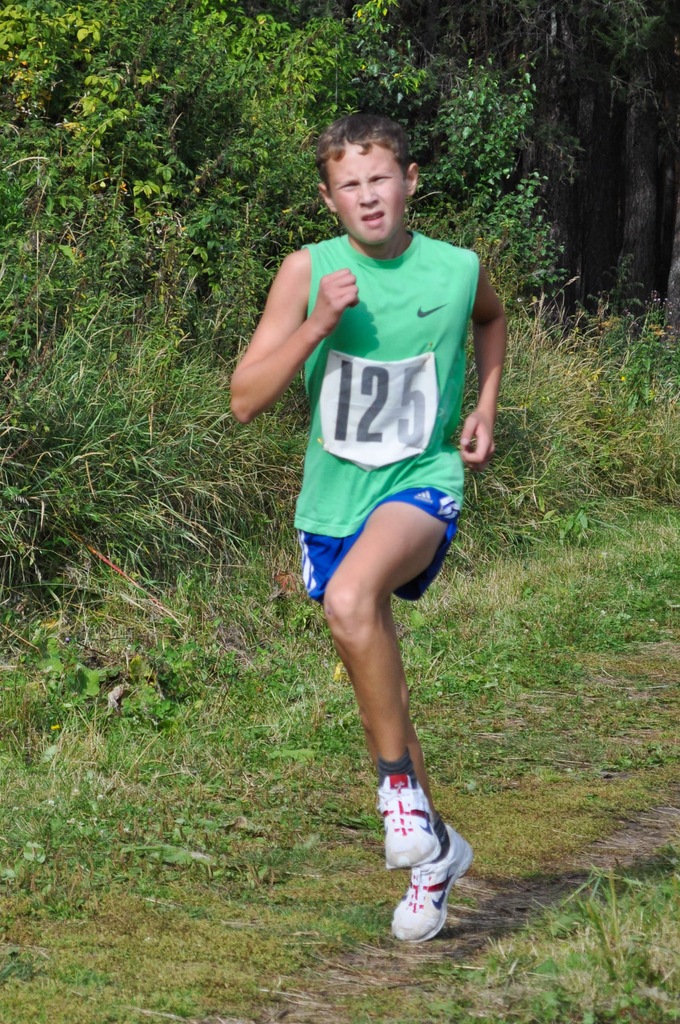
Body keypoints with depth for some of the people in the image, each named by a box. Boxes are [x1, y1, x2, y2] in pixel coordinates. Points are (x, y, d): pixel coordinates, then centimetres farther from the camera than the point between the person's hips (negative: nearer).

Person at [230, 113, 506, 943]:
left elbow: (490, 319, 20)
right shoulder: (308, 272, -8)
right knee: (372, 681, 13)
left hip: (423, 483, -3)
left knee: (351, 599, -35)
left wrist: (485, 408, 8)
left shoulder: (457, 269, -6)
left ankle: (398, 777, -17)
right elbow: (245, 399, -11)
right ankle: (433, 850, 32)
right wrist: (317, 325, -23)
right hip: (333, 499, 3)